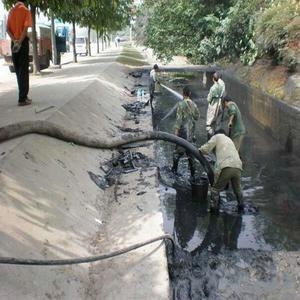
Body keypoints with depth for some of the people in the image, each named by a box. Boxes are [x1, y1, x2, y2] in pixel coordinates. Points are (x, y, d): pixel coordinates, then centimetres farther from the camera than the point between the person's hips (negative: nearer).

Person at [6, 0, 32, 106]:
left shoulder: (10, 11, 12)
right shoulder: (25, 10, -3)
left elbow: (7, 29, 2)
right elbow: (25, 28, -16)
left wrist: (14, 41, -9)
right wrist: (19, 42, -18)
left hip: (14, 43, 5)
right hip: (23, 42, -5)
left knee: (18, 71, 11)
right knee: (24, 71, -6)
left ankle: (23, 95, 16)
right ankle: (22, 98, -10)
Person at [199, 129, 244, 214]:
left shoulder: (217, 136, 18)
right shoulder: (229, 140, 37)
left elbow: (206, 149, 4)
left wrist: (198, 150, 24)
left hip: (226, 167, -6)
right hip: (238, 167, 6)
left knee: (215, 189, 10)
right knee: (237, 188, 28)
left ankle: (214, 210, 11)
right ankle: (241, 206, 38)